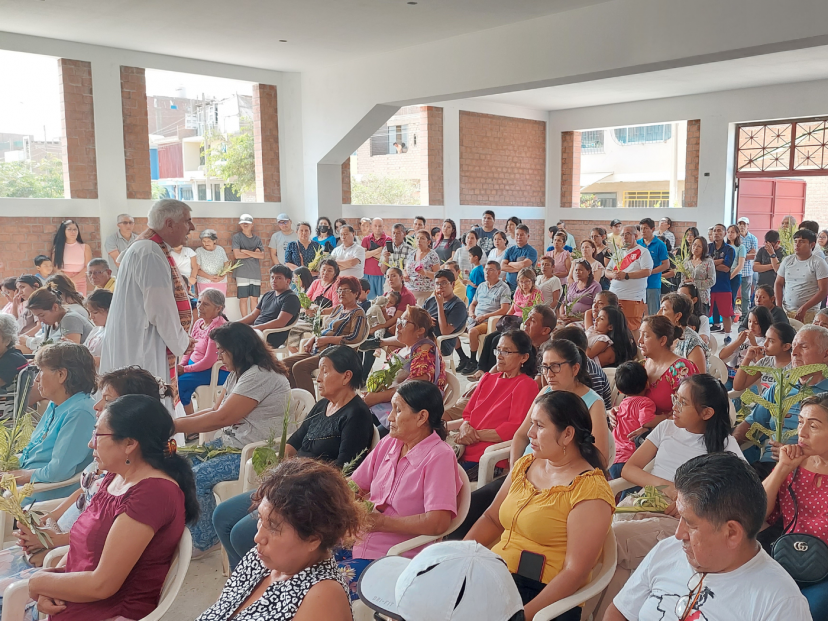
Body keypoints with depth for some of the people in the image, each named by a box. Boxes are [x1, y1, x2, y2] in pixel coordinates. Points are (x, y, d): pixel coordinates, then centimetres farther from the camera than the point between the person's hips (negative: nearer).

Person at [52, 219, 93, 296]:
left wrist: (73, 279, -13)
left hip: (79, 283, 0)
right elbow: (55, 267, 3)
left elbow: (87, 268, -2)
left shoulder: (85, 247, 5)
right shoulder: (58, 247, 7)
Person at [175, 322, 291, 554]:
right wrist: (178, 420, -3)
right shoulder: (238, 374, 13)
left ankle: (204, 541, 2)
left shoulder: (260, 376, -21)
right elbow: (215, 410, 12)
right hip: (230, 443, 11)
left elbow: (221, 418, -23)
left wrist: (174, 426, -17)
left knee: (195, 477, -18)